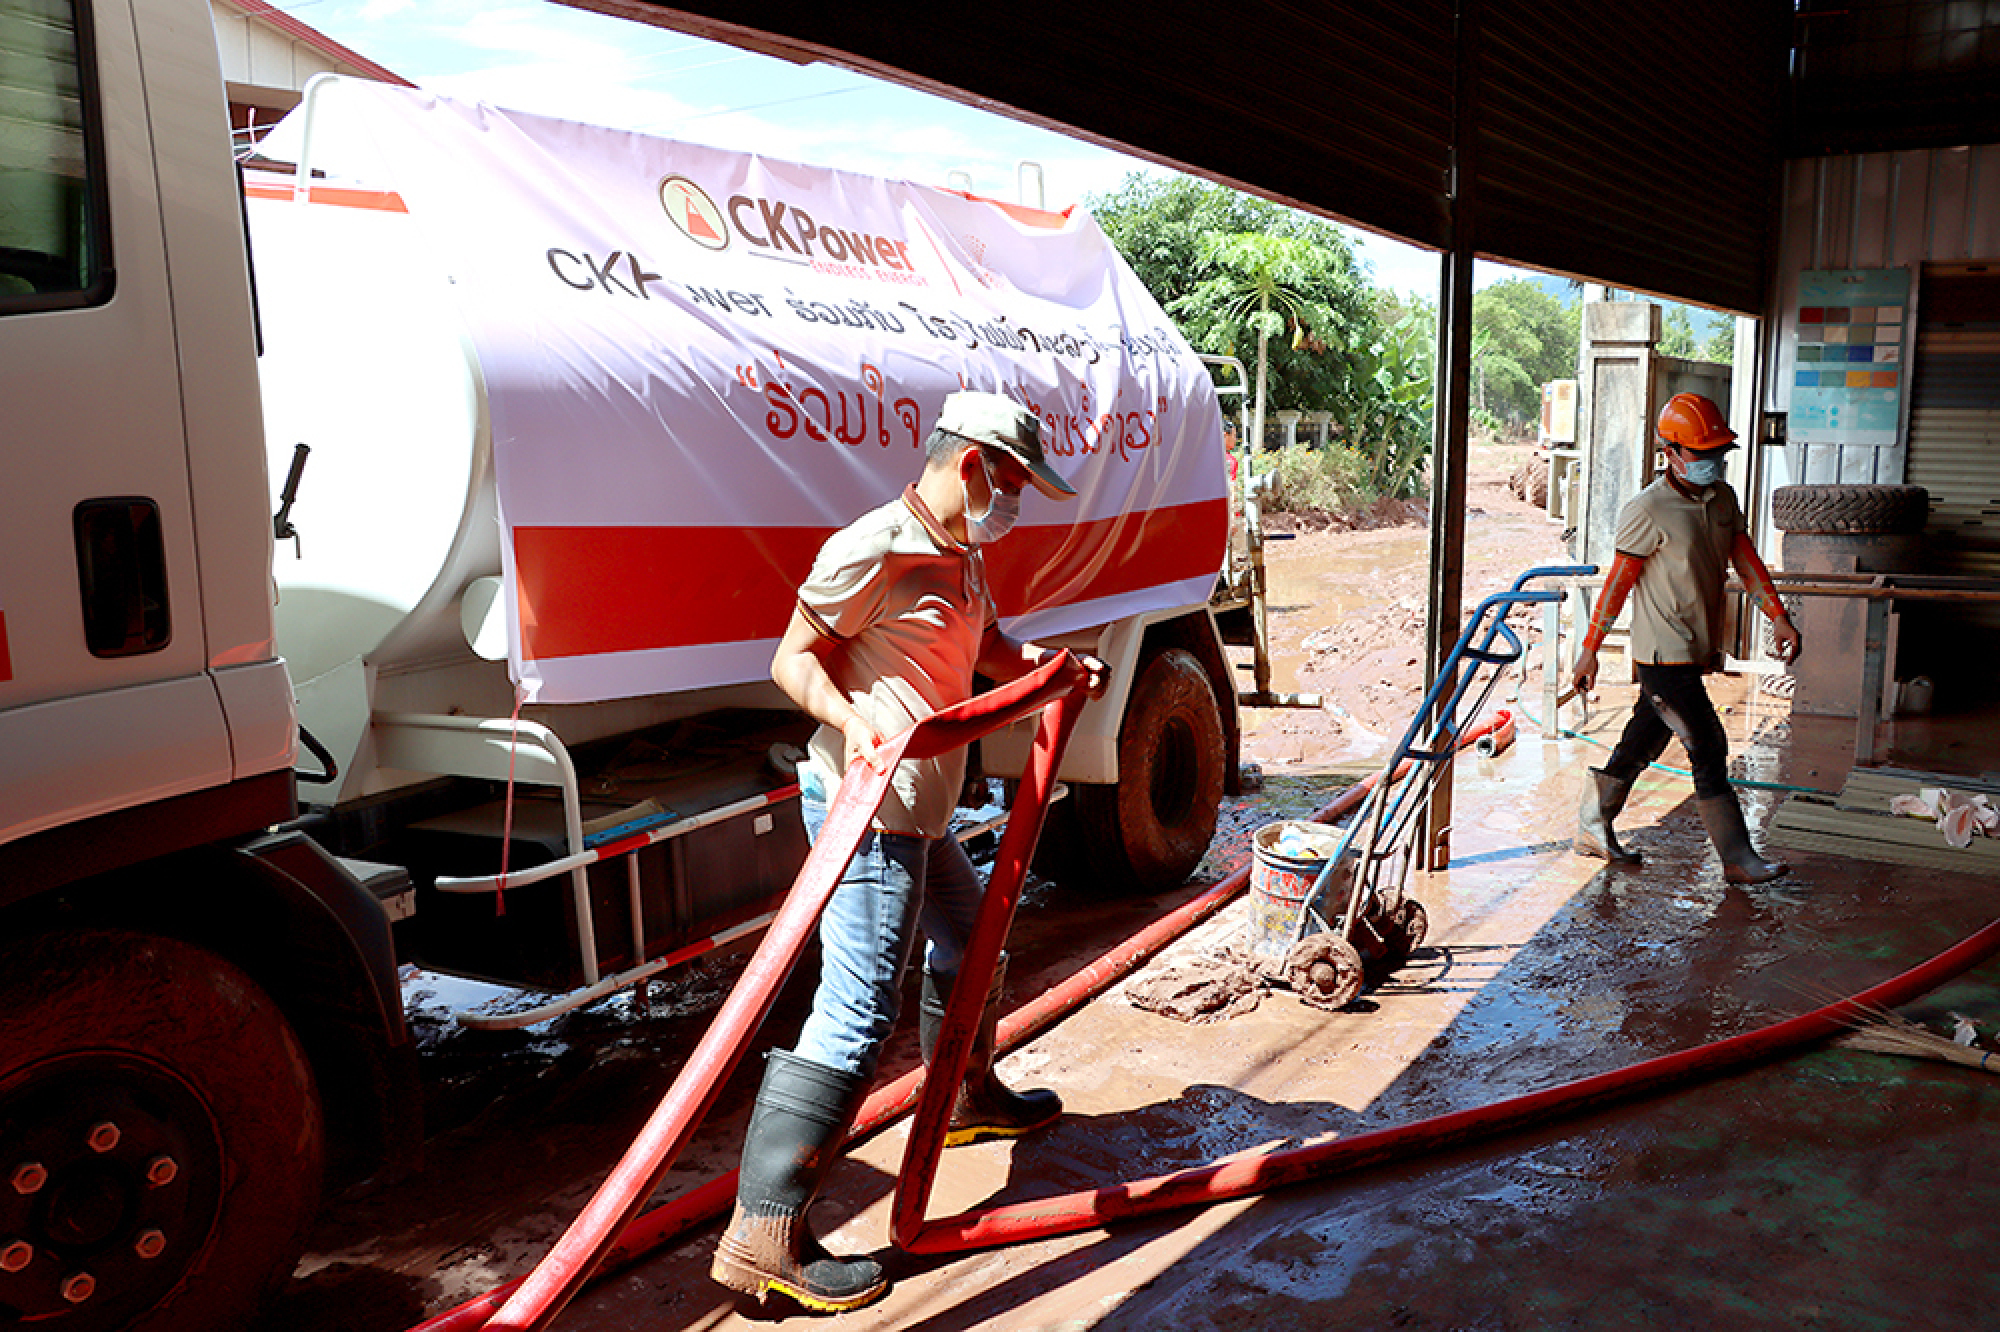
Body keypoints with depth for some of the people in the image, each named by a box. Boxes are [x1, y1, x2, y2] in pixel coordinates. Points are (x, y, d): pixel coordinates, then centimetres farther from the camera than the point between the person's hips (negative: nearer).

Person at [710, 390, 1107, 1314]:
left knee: (968, 938, 27)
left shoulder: (964, 559, 16)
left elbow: (990, 651, 29)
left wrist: (1057, 670, 11)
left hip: (919, 813, 10)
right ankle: (764, 1234, -7)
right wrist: (851, 718, -31)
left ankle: (969, 1097, 53)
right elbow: (795, 659, -13)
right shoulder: (874, 549, -15)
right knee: (858, 1012, -12)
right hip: (869, 810, -10)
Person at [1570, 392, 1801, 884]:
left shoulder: (1723, 498, 8)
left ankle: (1592, 830, 27)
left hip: (1697, 651, 8)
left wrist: (1778, 617, 2)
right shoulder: (1647, 511, -15)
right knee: (1709, 749, -6)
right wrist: (1590, 649, -10)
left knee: (1643, 743, 15)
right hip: (1663, 654, -8)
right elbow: (1618, 582, -13)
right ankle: (1737, 859, 2)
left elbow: (1745, 558, 11)